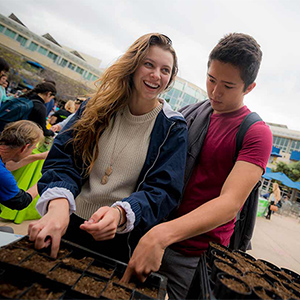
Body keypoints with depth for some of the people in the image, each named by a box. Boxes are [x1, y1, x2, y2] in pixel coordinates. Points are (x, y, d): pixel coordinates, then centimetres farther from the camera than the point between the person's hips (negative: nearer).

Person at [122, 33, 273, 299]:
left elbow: (231, 203, -25)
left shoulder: (256, 133, -13)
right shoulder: (189, 113, 2)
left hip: (195, 257, -4)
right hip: (152, 234, 5)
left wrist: (161, 235, -36)